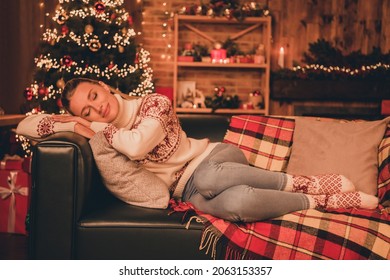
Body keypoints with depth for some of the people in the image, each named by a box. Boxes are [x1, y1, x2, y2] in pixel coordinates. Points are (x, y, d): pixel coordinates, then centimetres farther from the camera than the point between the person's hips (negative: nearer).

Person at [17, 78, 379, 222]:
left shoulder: (152, 103, -6)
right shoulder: (99, 129, 6)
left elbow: (138, 144, -25)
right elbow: (28, 126, 9)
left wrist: (99, 130, -10)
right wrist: (78, 123, -8)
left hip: (214, 156, -2)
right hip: (189, 190, 2)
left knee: (208, 178, -41)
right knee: (236, 202, -35)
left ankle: (298, 183, -20)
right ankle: (320, 201, -16)